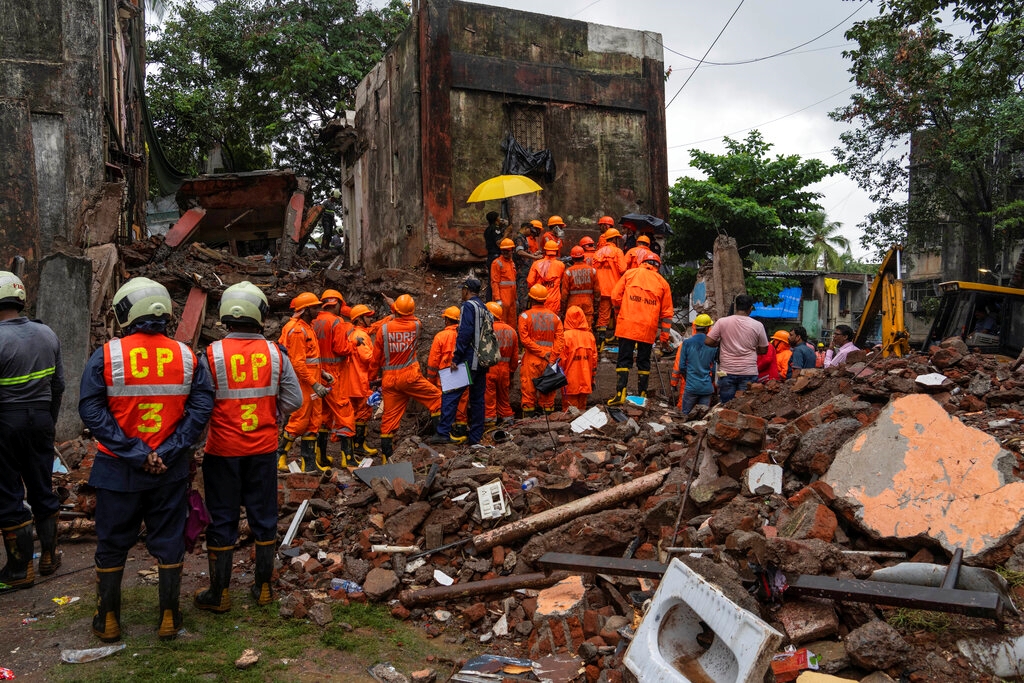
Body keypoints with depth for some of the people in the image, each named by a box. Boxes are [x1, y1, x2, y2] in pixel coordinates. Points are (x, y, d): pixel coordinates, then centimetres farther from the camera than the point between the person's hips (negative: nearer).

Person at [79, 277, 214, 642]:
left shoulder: (106, 356, -10)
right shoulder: (186, 356, -4)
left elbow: (91, 410, -14)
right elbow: (201, 406, -9)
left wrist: (134, 452, -14)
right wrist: (167, 451, -11)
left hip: (118, 469, -1)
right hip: (171, 470, 1)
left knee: (112, 544, 15)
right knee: (168, 541, 13)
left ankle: (108, 621, 27)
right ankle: (169, 618, 21)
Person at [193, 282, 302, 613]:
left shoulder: (211, 355, -12)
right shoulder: (275, 353, -6)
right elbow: (294, 400, -3)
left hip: (223, 449, -2)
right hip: (264, 448, 2)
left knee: (222, 520, 10)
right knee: (264, 516, 14)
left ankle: (219, 594, 20)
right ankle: (264, 587, 25)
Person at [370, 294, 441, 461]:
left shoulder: (384, 328, -2)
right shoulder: (415, 325, -3)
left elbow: (376, 357, 3)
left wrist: (372, 377, 14)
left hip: (389, 380, 3)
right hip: (410, 376, -2)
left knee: (390, 416, 7)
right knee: (436, 397, 11)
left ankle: (386, 455, 12)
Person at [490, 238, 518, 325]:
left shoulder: (512, 263, 17)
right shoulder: (497, 263, -7)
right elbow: (494, 282, -12)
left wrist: (515, 298, 19)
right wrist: (497, 299, -19)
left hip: (511, 298, 8)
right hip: (502, 298, -8)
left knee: (512, 322, 12)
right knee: (502, 323, -6)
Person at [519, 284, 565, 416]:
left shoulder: (525, 316, -4)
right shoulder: (554, 317, 6)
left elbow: (524, 339, -12)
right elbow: (560, 339, -3)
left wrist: (542, 353, -10)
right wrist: (552, 357, -8)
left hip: (531, 360, -3)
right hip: (549, 361, 3)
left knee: (529, 391, 3)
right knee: (548, 393, 10)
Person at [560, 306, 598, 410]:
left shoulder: (566, 336, -11)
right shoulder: (590, 336, 1)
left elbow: (562, 359, -9)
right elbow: (594, 358, 7)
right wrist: (592, 378, 16)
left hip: (570, 382, -4)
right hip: (585, 381, 4)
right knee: (582, 408, 14)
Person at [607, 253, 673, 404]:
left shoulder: (630, 273, 8)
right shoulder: (663, 283, 11)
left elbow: (615, 297, 3)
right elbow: (667, 313, 10)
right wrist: (664, 337, 15)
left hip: (627, 325, -1)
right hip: (649, 329, 1)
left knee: (624, 359, 0)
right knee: (644, 361, 11)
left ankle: (620, 394, -8)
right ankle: (642, 395, 13)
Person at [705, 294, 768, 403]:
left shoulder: (722, 322, -4)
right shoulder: (757, 325, -2)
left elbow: (708, 341, -4)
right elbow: (763, 350, 6)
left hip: (727, 372, 0)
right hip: (748, 373, 0)